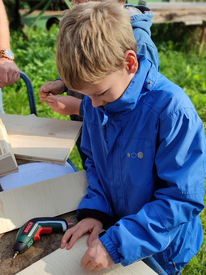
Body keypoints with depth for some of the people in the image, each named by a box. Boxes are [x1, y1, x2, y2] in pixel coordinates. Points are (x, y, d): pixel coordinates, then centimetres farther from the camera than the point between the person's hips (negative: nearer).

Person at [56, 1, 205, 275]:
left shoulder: (172, 110, -31)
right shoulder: (94, 101, -11)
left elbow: (183, 200, -28)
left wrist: (116, 243, -31)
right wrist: (94, 210, -13)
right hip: (113, 228, 5)